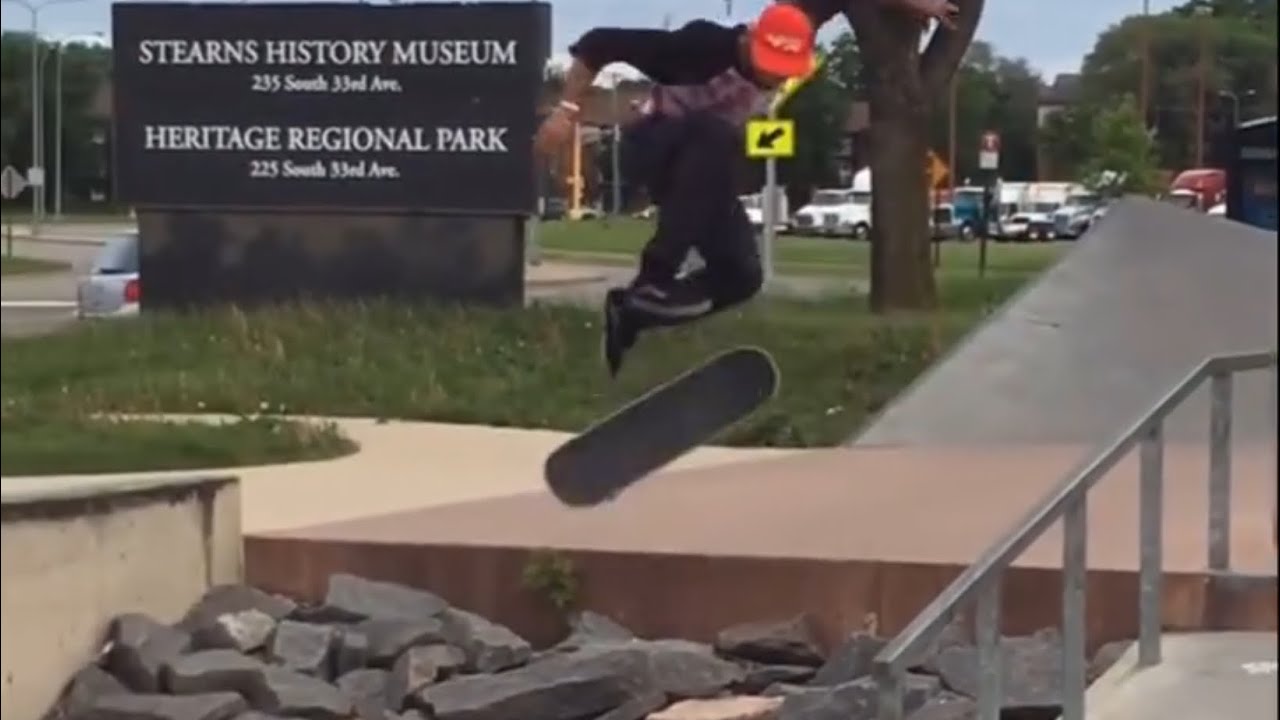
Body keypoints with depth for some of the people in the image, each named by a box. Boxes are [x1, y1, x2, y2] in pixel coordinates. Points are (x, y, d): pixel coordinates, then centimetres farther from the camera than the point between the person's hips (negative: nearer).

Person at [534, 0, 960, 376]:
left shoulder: (789, 46, -15)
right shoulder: (706, 45, -31)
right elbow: (599, 44, -27)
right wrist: (568, 111, -28)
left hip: (703, 174, 7)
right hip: (652, 151, -7)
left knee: (741, 276, -5)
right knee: (717, 136, -39)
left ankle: (630, 312, 14)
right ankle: (654, 279, -36)